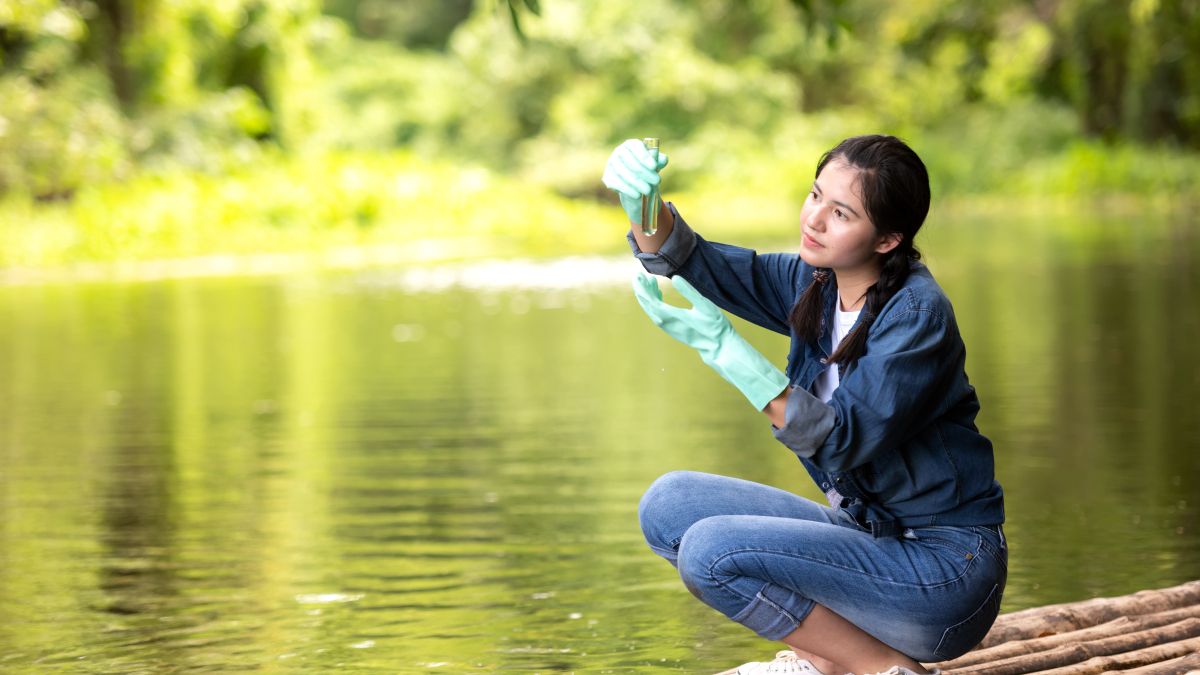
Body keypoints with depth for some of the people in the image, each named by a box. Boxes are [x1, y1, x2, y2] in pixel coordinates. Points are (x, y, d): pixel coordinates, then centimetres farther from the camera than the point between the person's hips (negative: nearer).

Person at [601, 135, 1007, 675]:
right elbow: (696, 264, -2)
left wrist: (722, 346, -33)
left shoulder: (918, 314, -19)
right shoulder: (814, 285, 4)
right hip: (868, 534, 8)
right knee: (668, 505, -2)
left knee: (711, 550, -22)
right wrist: (643, 204, -24)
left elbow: (841, 441, -27)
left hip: (945, 564, -8)